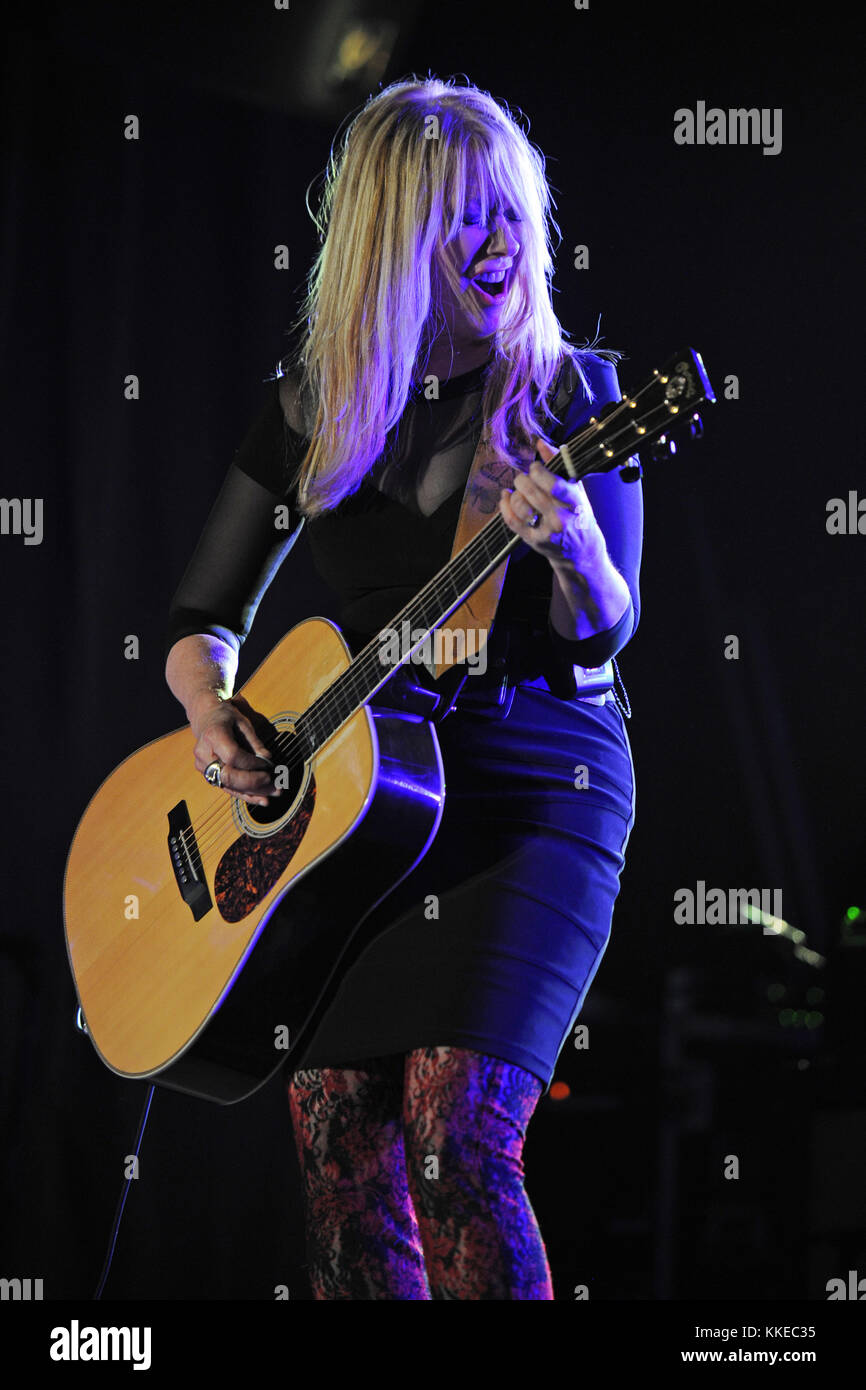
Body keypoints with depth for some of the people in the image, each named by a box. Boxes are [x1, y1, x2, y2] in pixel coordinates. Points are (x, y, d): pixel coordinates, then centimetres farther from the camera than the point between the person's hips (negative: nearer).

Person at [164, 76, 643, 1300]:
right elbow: (204, 616, 15)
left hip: (539, 790, -3)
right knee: (336, 1131, -8)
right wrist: (213, 713, -6)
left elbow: (604, 633, -8)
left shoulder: (571, 395, 1)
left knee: (458, 1130, -20)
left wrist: (572, 552, -29)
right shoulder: (313, 407, 10)